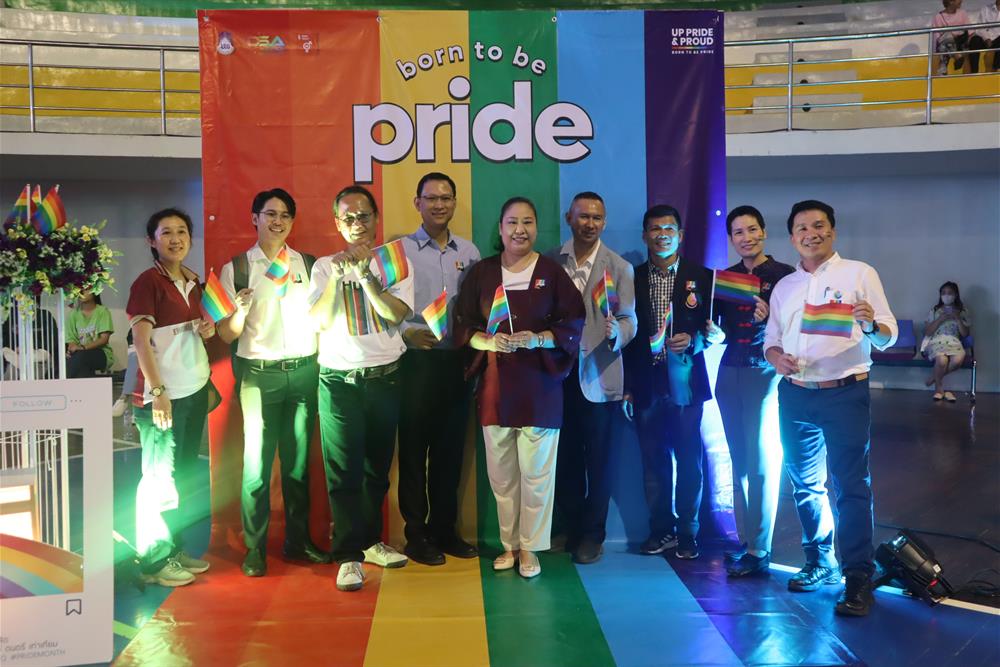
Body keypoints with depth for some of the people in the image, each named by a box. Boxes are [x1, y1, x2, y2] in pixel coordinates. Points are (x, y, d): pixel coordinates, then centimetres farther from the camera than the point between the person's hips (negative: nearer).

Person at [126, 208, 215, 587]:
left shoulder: (192, 282, 11)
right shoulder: (148, 282, -10)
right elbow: (141, 342, -15)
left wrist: (208, 330, 1)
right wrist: (158, 392, -22)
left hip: (195, 389, 7)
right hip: (163, 394, -7)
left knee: (184, 476, 13)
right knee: (160, 479, 1)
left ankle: (175, 548, 24)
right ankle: (154, 561, 11)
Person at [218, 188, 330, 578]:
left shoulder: (309, 265, 9)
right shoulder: (236, 268, 1)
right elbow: (227, 335, 1)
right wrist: (240, 311, -19)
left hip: (305, 370, 3)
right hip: (260, 374, -2)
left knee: (299, 461, 10)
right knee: (257, 463, 0)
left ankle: (298, 541, 22)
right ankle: (255, 549, 10)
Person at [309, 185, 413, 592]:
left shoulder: (396, 263, 4)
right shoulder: (325, 266, 4)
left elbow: (396, 314, -11)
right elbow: (317, 321, -7)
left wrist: (363, 272, -17)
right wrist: (336, 276, -18)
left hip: (385, 378, 2)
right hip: (339, 381, -1)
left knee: (378, 467, 12)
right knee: (343, 471, -3)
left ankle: (370, 541, 27)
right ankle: (349, 555, 3)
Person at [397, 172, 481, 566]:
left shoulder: (468, 252, 10)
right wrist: (407, 331, -23)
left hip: (457, 362, 4)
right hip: (417, 362, -4)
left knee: (451, 448, 11)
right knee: (414, 448, 4)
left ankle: (444, 528, 24)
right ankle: (416, 534, 15)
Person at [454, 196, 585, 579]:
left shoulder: (552, 273, 1)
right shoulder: (482, 273, 7)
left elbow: (574, 324, -1)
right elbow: (462, 326, 6)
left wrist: (537, 339, -17)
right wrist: (489, 341, -13)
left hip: (539, 386, -2)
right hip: (495, 385, 2)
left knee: (536, 472, 0)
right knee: (501, 472, 8)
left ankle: (529, 547, 13)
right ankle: (509, 543, 22)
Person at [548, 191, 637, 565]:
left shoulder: (619, 268, 0)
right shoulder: (550, 262, 6)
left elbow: (629, 321, -5)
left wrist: (616, 332, -27)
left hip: (599, 378, -2)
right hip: (559, 376, 2)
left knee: (598, 461, 5)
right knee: (565, 458, 11)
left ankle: (592, 535, 18)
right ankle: (570, 528, 26)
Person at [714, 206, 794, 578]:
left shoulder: (784, 275, -5)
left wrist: (769, 318, -25)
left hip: (765, 375, -5)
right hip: (730, 375, 5)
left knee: (762, 463, -3)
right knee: (739, 462, 10)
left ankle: (758, 552, 5)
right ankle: (745, 541, 18)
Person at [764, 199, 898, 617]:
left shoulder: (859, 274, -1)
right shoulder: (784, 287, 13)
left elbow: (888, 337, -4)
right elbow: (771, 340, 15)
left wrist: (871, 324, -27)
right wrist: (777, 359, -8)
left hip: (845, 394, -5)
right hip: (795, 396, 5)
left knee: (851, 486, -5)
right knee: (806, 485, 12)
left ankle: (858, 578, 1)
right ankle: (820, 563, 27)